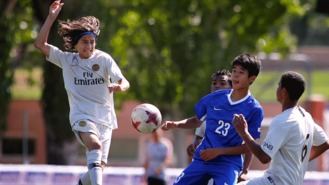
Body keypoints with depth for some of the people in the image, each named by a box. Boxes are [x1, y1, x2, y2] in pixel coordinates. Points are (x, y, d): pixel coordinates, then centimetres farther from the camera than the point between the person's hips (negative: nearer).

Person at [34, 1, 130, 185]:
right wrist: (51, 17, -8)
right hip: (82, 116, -2)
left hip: (104, 118, 2)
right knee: (95, 145, -33)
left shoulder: (104, 59, 1)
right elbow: (40, 44, -2)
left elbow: (124, 82, -6)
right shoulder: (67, 60, 4)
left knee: (99, 166, 4)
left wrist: (120, 86, -31)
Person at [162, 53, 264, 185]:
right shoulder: (215, 98, 4)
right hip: (202, 159, 5)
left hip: (228, 163, -5)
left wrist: (219, 151, -15)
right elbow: (197, 121, 19)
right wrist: (176, 124, 0)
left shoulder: (254, 110, -8)